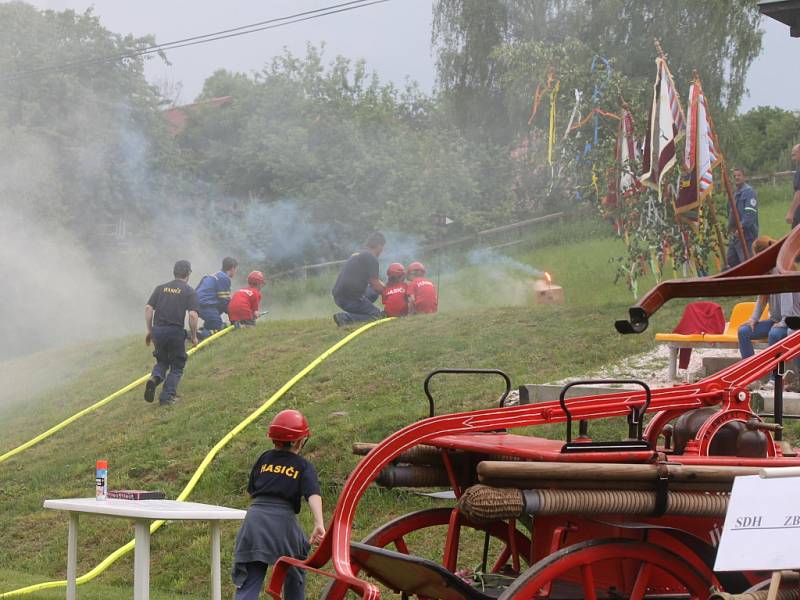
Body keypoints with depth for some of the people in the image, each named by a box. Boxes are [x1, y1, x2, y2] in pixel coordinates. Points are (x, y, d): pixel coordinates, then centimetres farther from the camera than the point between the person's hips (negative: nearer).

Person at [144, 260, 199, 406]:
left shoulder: (160, 288, 12)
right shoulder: (190, 292, 0)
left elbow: (148, 308, 4)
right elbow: (192, 315, -11)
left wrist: (149, 330, 12)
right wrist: (194, 336, 0)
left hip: (158, 330, 4)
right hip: (176, 332, -4)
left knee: (162, 361, 22)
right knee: (177, 366, 12)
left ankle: (155, 378, -8)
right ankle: (167, 396, 2)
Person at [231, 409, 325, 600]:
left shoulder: (264, 459, 17)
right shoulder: (303, 466, 7)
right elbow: (313, 494, -9)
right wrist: (319, 524, -22)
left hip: (254, 518, 2)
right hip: (283, 521, -2)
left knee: (248, 584, -2)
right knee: (294, 575, 22)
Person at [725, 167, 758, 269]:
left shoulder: (749, 192, -8)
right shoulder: (735, 193, 21)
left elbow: (750, 213, -19)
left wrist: (742, 227, -25)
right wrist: (730, 229, 15)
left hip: (746, 234, -10)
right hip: (734, 234, 10)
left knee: (746, 261, -11)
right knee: (730, 261, 10)